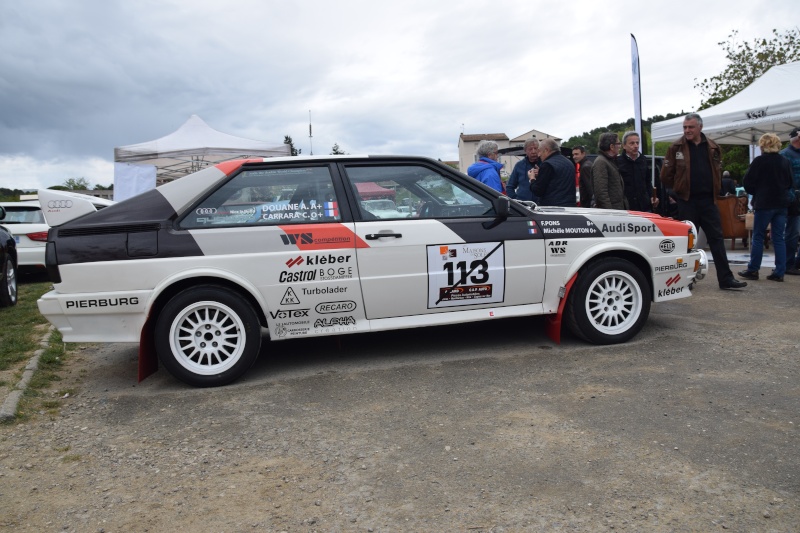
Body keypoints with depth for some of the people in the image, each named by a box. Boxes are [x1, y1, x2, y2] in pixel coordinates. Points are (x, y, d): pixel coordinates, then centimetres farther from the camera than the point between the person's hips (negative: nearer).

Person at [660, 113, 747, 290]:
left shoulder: (713, 148, 8)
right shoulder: (676, 148, -1)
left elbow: (717, 172, 17)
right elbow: (666, 176, 0)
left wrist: (713, 190, 10)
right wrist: (680, 189, 5)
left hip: (708, 200, 3)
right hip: (686, 201, -3)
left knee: (716, 238, 3)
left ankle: (726, 278, 6)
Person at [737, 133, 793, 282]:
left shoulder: (759, 161, -11)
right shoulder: (785, 162, 6)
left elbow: (748, 182, -8)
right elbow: (790, 183, 14)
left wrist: (754, 193, 11)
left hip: (764, 203, -5)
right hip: (781, 203, 5)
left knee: (758, 237, 3)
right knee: (778, 238, 6)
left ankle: (753, 270, 5)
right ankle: (779, 272, 6)